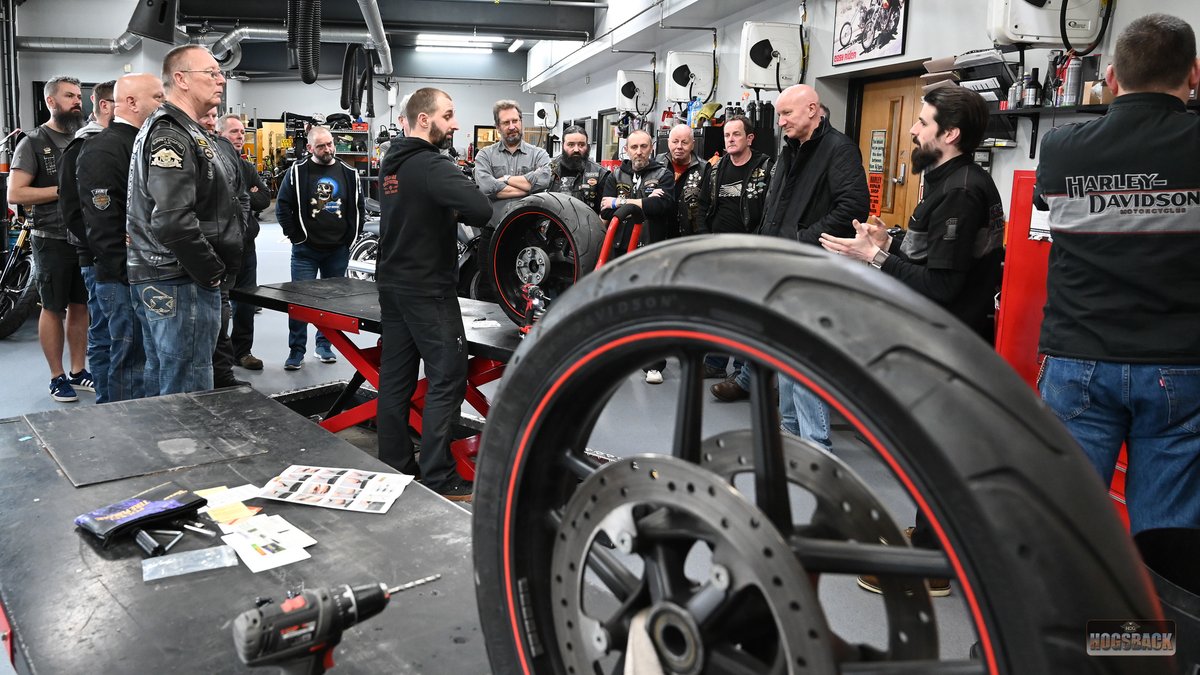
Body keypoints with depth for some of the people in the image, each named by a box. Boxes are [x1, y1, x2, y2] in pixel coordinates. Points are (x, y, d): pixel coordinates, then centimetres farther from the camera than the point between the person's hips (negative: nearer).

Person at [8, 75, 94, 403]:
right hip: (52, 240, -4)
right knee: (53, 308, 3)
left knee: (80, 306, 10)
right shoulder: (33, 143, -4)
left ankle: (78, 371, 20)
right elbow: (15, 193, -11)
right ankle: (57, 377, 12)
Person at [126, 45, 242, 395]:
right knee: (189, 390, -6)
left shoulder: (171, 129, 18)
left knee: (160, 379, 18)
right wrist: (213, 273, -16)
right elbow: (173, 221, -26)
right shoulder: (173, 136, -15)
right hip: (181, 284, -11)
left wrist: (214, 269, 15)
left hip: (156, 280, 11)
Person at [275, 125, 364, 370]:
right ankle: (297, 350, 5)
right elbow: (282, 207, -2)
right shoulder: (298, 172, -3)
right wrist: (296, 236, -6)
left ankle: (324, 344, 24)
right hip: (306, 250, -3)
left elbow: (358, 208, 14)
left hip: (338, 251, 3)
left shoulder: (348, 173, 6)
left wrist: (350, 237, 6)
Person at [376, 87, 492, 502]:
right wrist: (465, 212, -7)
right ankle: (437, 479, -3)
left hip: (393, 285, 9)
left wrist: (451, 212, 4)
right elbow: (480, 210, -29)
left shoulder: (390, 164, 11)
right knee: (447, 379, -4)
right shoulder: (430, 165, -17)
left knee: (396, 377, 11)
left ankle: (394, 467, 18)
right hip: (428, 290, -9)